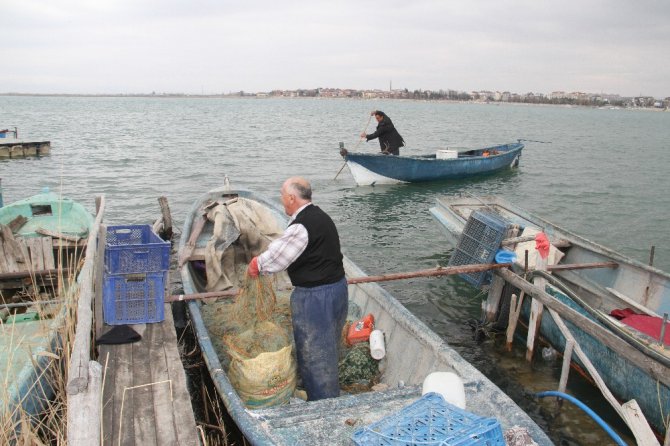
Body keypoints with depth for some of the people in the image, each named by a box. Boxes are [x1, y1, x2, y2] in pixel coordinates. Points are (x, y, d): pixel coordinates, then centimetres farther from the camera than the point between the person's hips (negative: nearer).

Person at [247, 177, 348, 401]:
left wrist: (254, 266, 1)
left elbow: (274, 258, -18)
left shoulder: (301, 226, -22)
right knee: (328, 347, 24)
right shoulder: (320, 216, 10)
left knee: (313, 352, 6)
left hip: (315, 297, -10)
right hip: (338, 287, 10)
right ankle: (331, 395, 43)